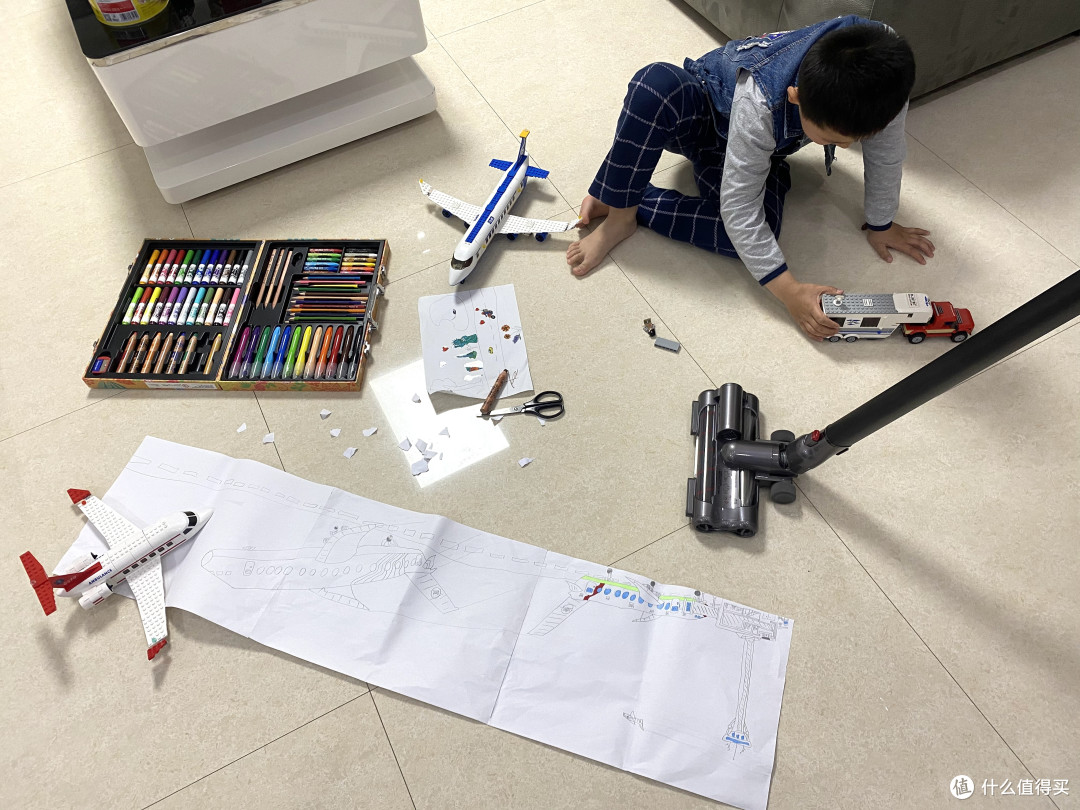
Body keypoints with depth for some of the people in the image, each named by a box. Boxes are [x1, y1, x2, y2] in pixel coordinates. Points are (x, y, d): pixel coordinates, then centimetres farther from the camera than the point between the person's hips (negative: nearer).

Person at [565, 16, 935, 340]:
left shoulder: (883, 63, -31)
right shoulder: (759, 104, -42)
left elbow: (886, 152, -13)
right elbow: (740, 206, -36)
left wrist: (880, 224, 0)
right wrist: (789, 290, -39)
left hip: (767, 145, 4)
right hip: (701, 108, -4)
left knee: (757, 233, -29)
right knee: (657, 84, -42)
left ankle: (631, 206, -11)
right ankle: (618, 211, -21)